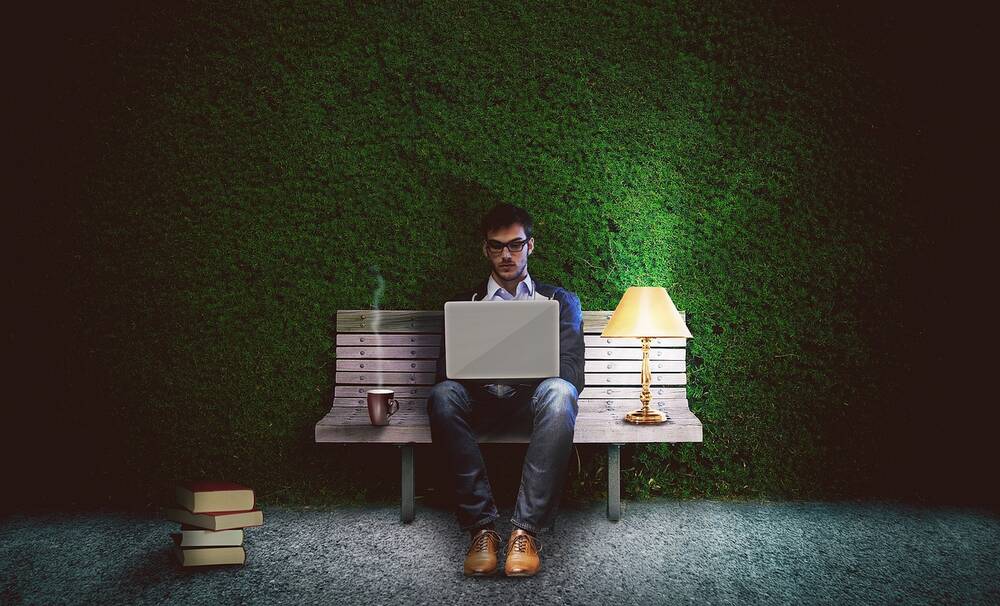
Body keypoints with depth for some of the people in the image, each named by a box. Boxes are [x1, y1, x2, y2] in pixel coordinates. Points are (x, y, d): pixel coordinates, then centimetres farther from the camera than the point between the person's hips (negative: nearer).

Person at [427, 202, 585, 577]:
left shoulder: (560, 301, 19)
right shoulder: (464, 304, 23)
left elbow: (571, 373, 5)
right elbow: (445, 371, 11)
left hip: (533, 399, -1)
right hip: (480, 402, 1)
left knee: (558, 392, -37)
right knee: (443, 395, -34)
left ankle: (526, 530, -36)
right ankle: (481, 528, -32)